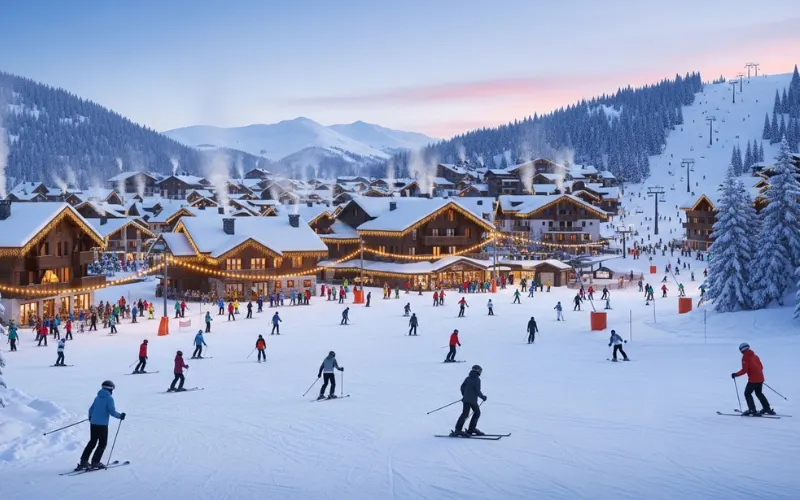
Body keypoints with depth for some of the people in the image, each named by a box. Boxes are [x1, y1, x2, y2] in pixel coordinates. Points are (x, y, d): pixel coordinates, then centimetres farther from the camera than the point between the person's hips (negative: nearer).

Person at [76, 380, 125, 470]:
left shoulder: (97, 398, 10)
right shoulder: (109, 398, -10)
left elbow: (91, 409, 16)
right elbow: (112, 412, -16)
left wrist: (90, 417, 36)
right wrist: (120, 416, 1)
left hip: (93, 423, 6)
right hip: (102, 425, -6)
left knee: (92, 442, 17)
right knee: (102, 444, 6)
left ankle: (83, 461, 14)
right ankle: (95, 462, 0)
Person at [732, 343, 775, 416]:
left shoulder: (745, 357, -10)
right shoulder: (755, 356, 13)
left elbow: (744, 370, -17)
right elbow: (761, 367, 19)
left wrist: (736, 374, -8)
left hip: (753, 379, -8)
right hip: (760, 378, 8)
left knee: (747, 393, 2)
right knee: (759, 393, 24)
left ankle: (752, 410, -8)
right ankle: (767, 409, 28)